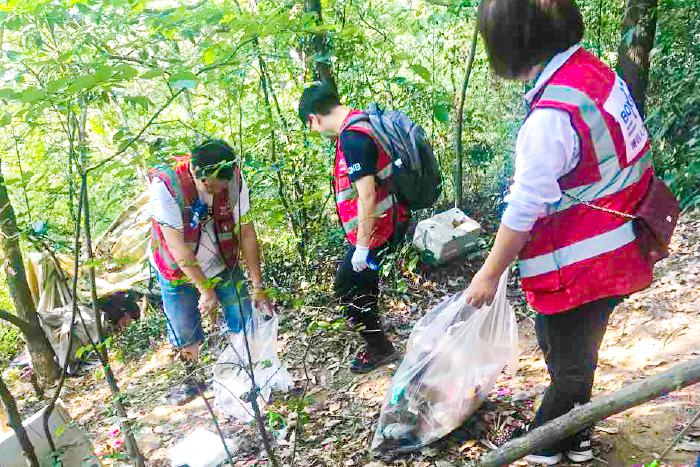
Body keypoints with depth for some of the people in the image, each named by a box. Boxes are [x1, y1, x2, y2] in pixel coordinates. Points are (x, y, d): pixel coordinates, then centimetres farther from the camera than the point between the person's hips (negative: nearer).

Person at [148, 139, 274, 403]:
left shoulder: (234, 179, -21)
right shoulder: (165, 184, -30)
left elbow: (246, 233, -14)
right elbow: (177, 246, -29)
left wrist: (258, 287, -14)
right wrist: (205, 289, -29)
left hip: (223, 266, 2)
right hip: (179, 273, -2)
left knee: (244, 326, -2)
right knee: (186, 339, 3)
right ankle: (190, 382, 32)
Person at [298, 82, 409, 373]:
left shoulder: (352, 139, -25)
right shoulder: (360, 125, 8)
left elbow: (367, 198, -28)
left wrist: (361, 246, -22)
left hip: (374, 229, -10)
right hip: (386, 222, 10)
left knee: (347, 286, 5)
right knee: (362, 283, 23)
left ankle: (379, 348, 19)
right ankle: (376, 343, 42)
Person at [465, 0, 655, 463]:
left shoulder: (552, 116, -29)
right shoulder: (594, 69, -3)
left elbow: (523, 211, -21)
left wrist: (489, 274, -8)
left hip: (581, 267, -8)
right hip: (613, 254, 8)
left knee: (568, 361, 15)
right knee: (573, 352, 25)